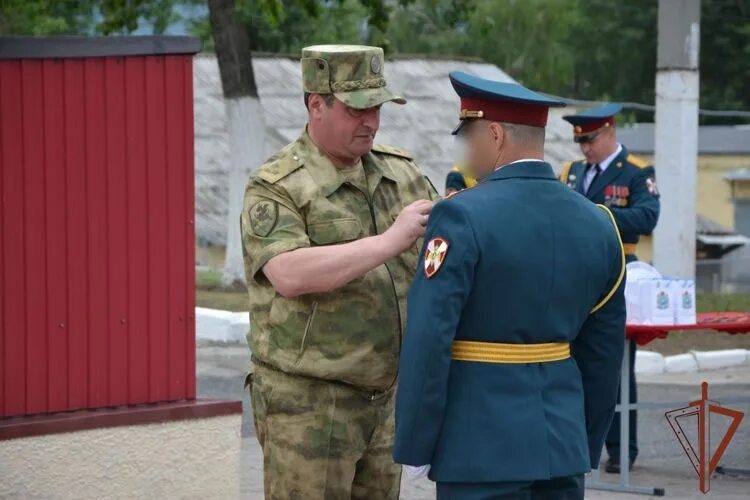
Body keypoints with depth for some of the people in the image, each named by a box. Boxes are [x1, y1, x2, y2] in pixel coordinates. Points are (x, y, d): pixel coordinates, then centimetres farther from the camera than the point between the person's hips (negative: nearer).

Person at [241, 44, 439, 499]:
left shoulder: (401, 172, 5)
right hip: (307, 404, -6)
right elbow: (290, 276, -30)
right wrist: (390, 241, -33)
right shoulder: (275, 189, -14)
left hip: (381, 396, 6)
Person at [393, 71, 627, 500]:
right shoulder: (597, 223, 7)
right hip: (564, 444, 6)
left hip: (483, 446, -6)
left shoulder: (463, 217, -13)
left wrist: (414, 447, -7)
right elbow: (603, 352, 11)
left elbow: (428, 344, -15)